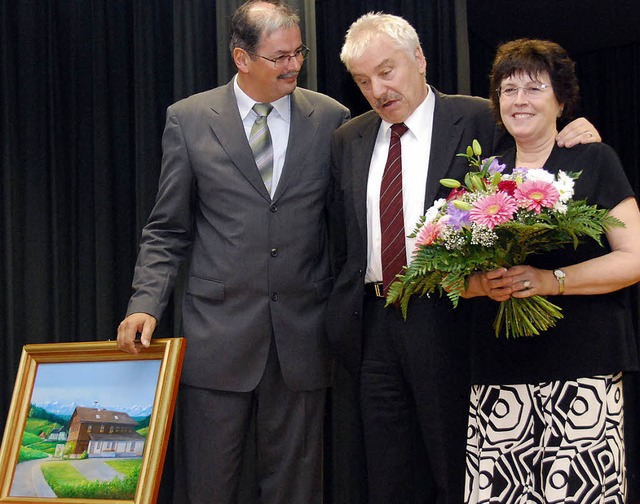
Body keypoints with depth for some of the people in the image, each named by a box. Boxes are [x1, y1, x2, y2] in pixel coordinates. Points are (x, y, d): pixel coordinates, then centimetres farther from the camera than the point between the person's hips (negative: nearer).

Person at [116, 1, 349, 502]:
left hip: (302, 336, 1)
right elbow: (168, 230, 5)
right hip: (217, 333, -1)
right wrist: (145, 304, -8)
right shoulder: (189, 119, 2)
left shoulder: (330, 118, 4)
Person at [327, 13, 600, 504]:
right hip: (373, 325, 5)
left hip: (447, 325, -4)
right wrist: (345, 308, 11)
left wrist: (572, 136, -11)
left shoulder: (479, 121, -2)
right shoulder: (349, 140, 13)